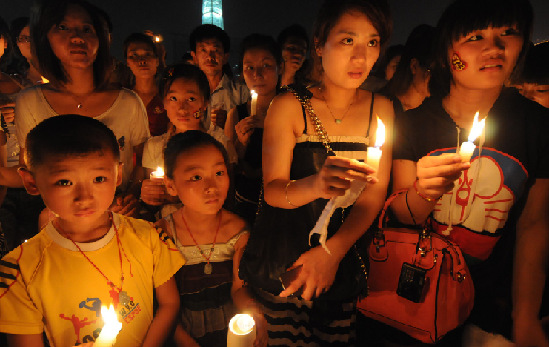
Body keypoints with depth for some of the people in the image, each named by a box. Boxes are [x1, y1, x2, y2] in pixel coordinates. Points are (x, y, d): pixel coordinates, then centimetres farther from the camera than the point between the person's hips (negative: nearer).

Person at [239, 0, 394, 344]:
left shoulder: (380, 108, -1)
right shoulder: (289, 106, -9)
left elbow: (376, 192, -5)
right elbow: (272, 190, -15)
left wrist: (333, 250, -18)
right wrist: (315, 185, -38)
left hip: (343, 262, 2)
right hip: (279, 261, -2)